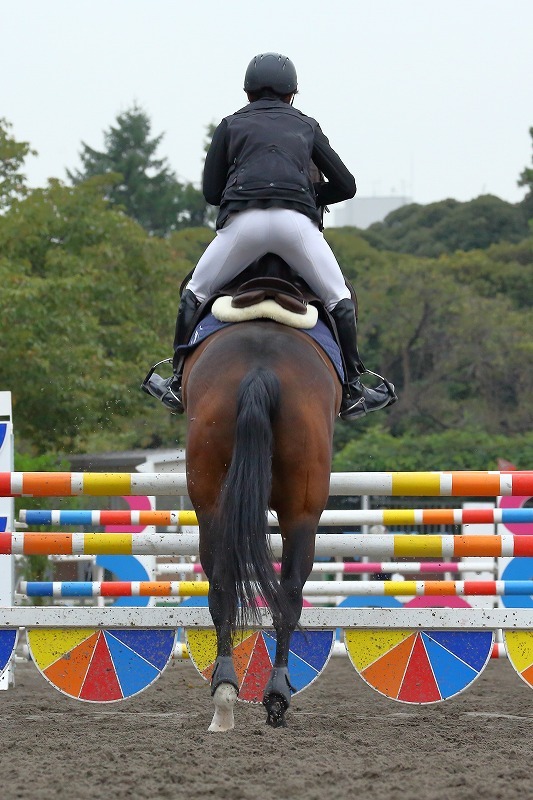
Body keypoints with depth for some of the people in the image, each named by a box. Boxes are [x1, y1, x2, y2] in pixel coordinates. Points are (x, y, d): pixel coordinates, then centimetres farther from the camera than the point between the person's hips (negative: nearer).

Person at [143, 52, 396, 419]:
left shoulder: (231, 125, 23)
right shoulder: (307, 126, 26)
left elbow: (211, 191, 19)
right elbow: (346, 185, 25)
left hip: (243, 222, 0)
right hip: (296, 222, 0)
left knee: (195, 293, 20)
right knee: (340, 298, 18)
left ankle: (179, 383, 17)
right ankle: (353, 390, 13)